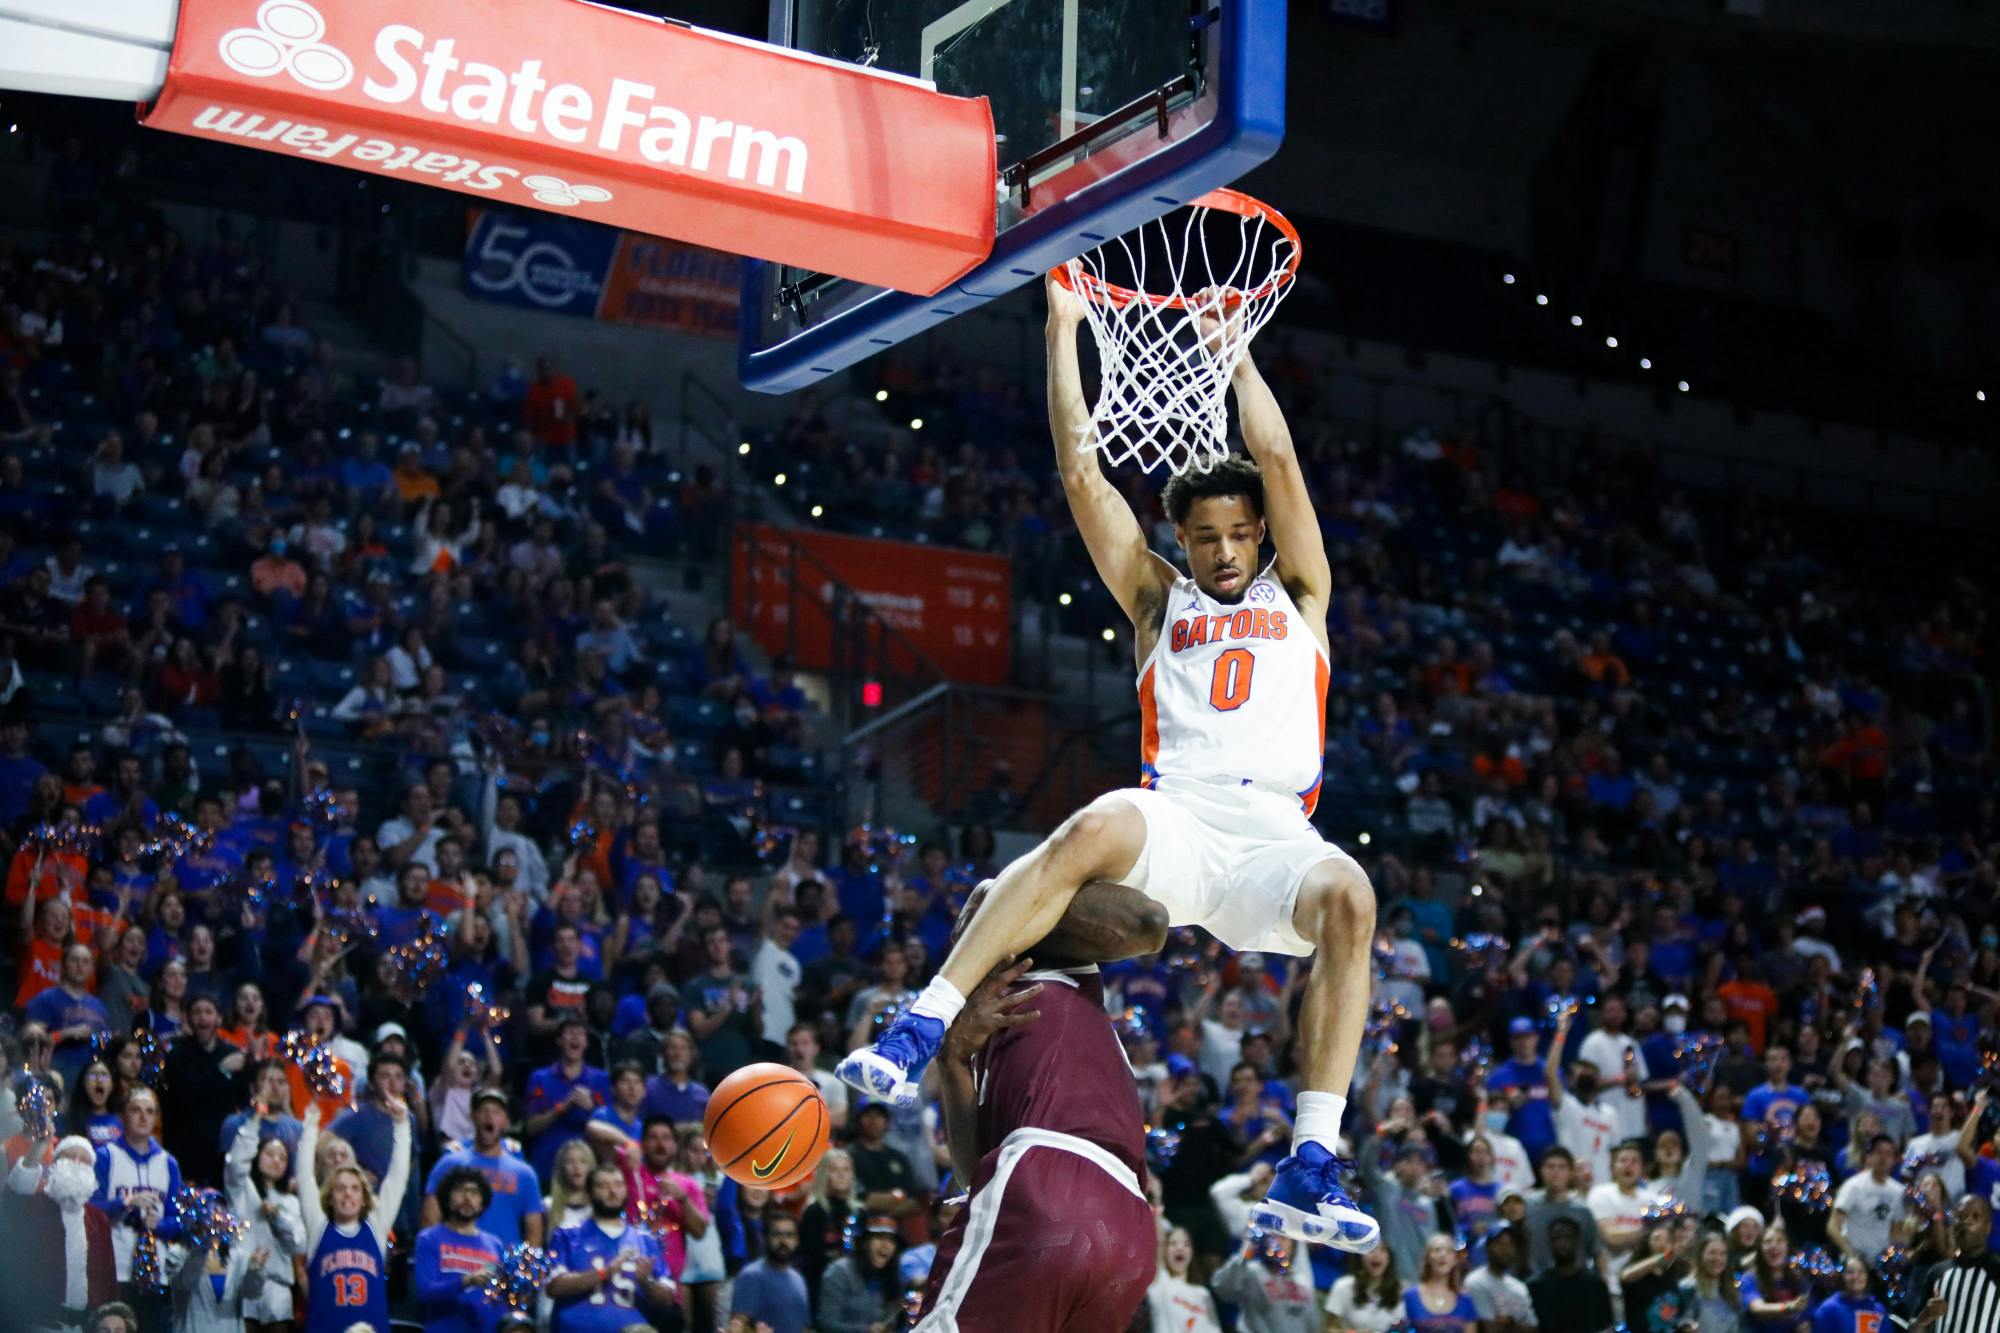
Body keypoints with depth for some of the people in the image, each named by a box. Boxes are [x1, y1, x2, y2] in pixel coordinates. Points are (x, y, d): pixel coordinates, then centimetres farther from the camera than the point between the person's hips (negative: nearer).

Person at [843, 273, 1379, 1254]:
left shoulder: (1297, 594, 25)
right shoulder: (1159, 600, 25)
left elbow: (1277, 459, 13)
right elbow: (1081, 472, 18)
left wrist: (1231, 348, 21)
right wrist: (1063, 328, 17)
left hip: (1271, 836, 1)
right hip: (1174, 819, 0)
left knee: (1346, 896, -34)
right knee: (1097, 828, -36)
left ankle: (1309, 1172, -37)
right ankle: (920, 1026, -41)